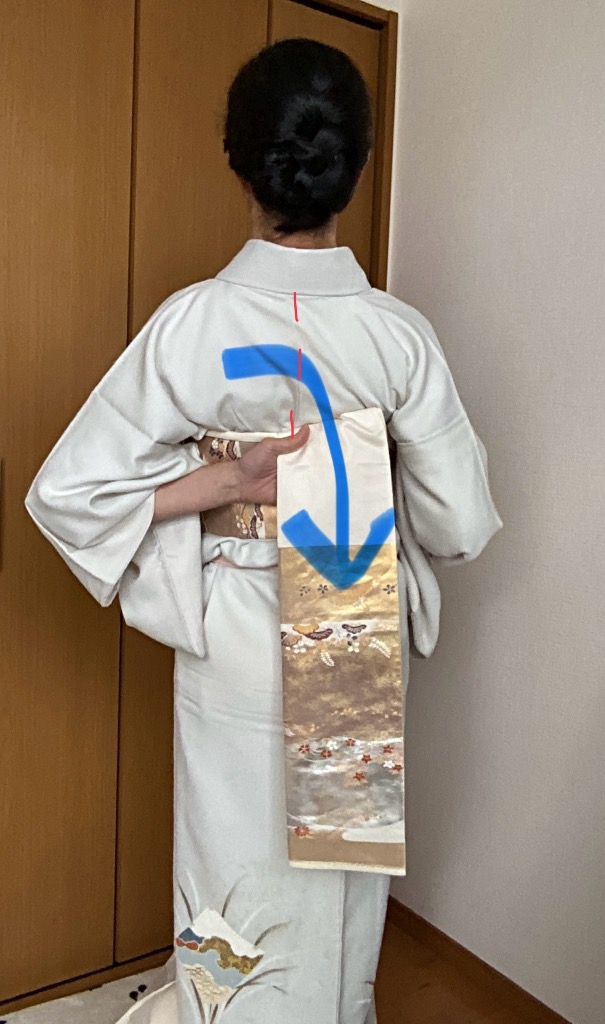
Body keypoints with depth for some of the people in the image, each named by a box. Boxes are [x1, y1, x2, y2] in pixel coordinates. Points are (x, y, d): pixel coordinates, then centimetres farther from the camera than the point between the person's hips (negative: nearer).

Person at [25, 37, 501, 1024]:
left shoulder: (195, 322, -16)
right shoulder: (400, 331, -11)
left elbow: (65, 490, -15)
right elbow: (459, 520, -6)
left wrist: (223, 480, -14)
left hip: (240, 652, -2)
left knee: (242, 882, 18)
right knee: (342, 879, 24)